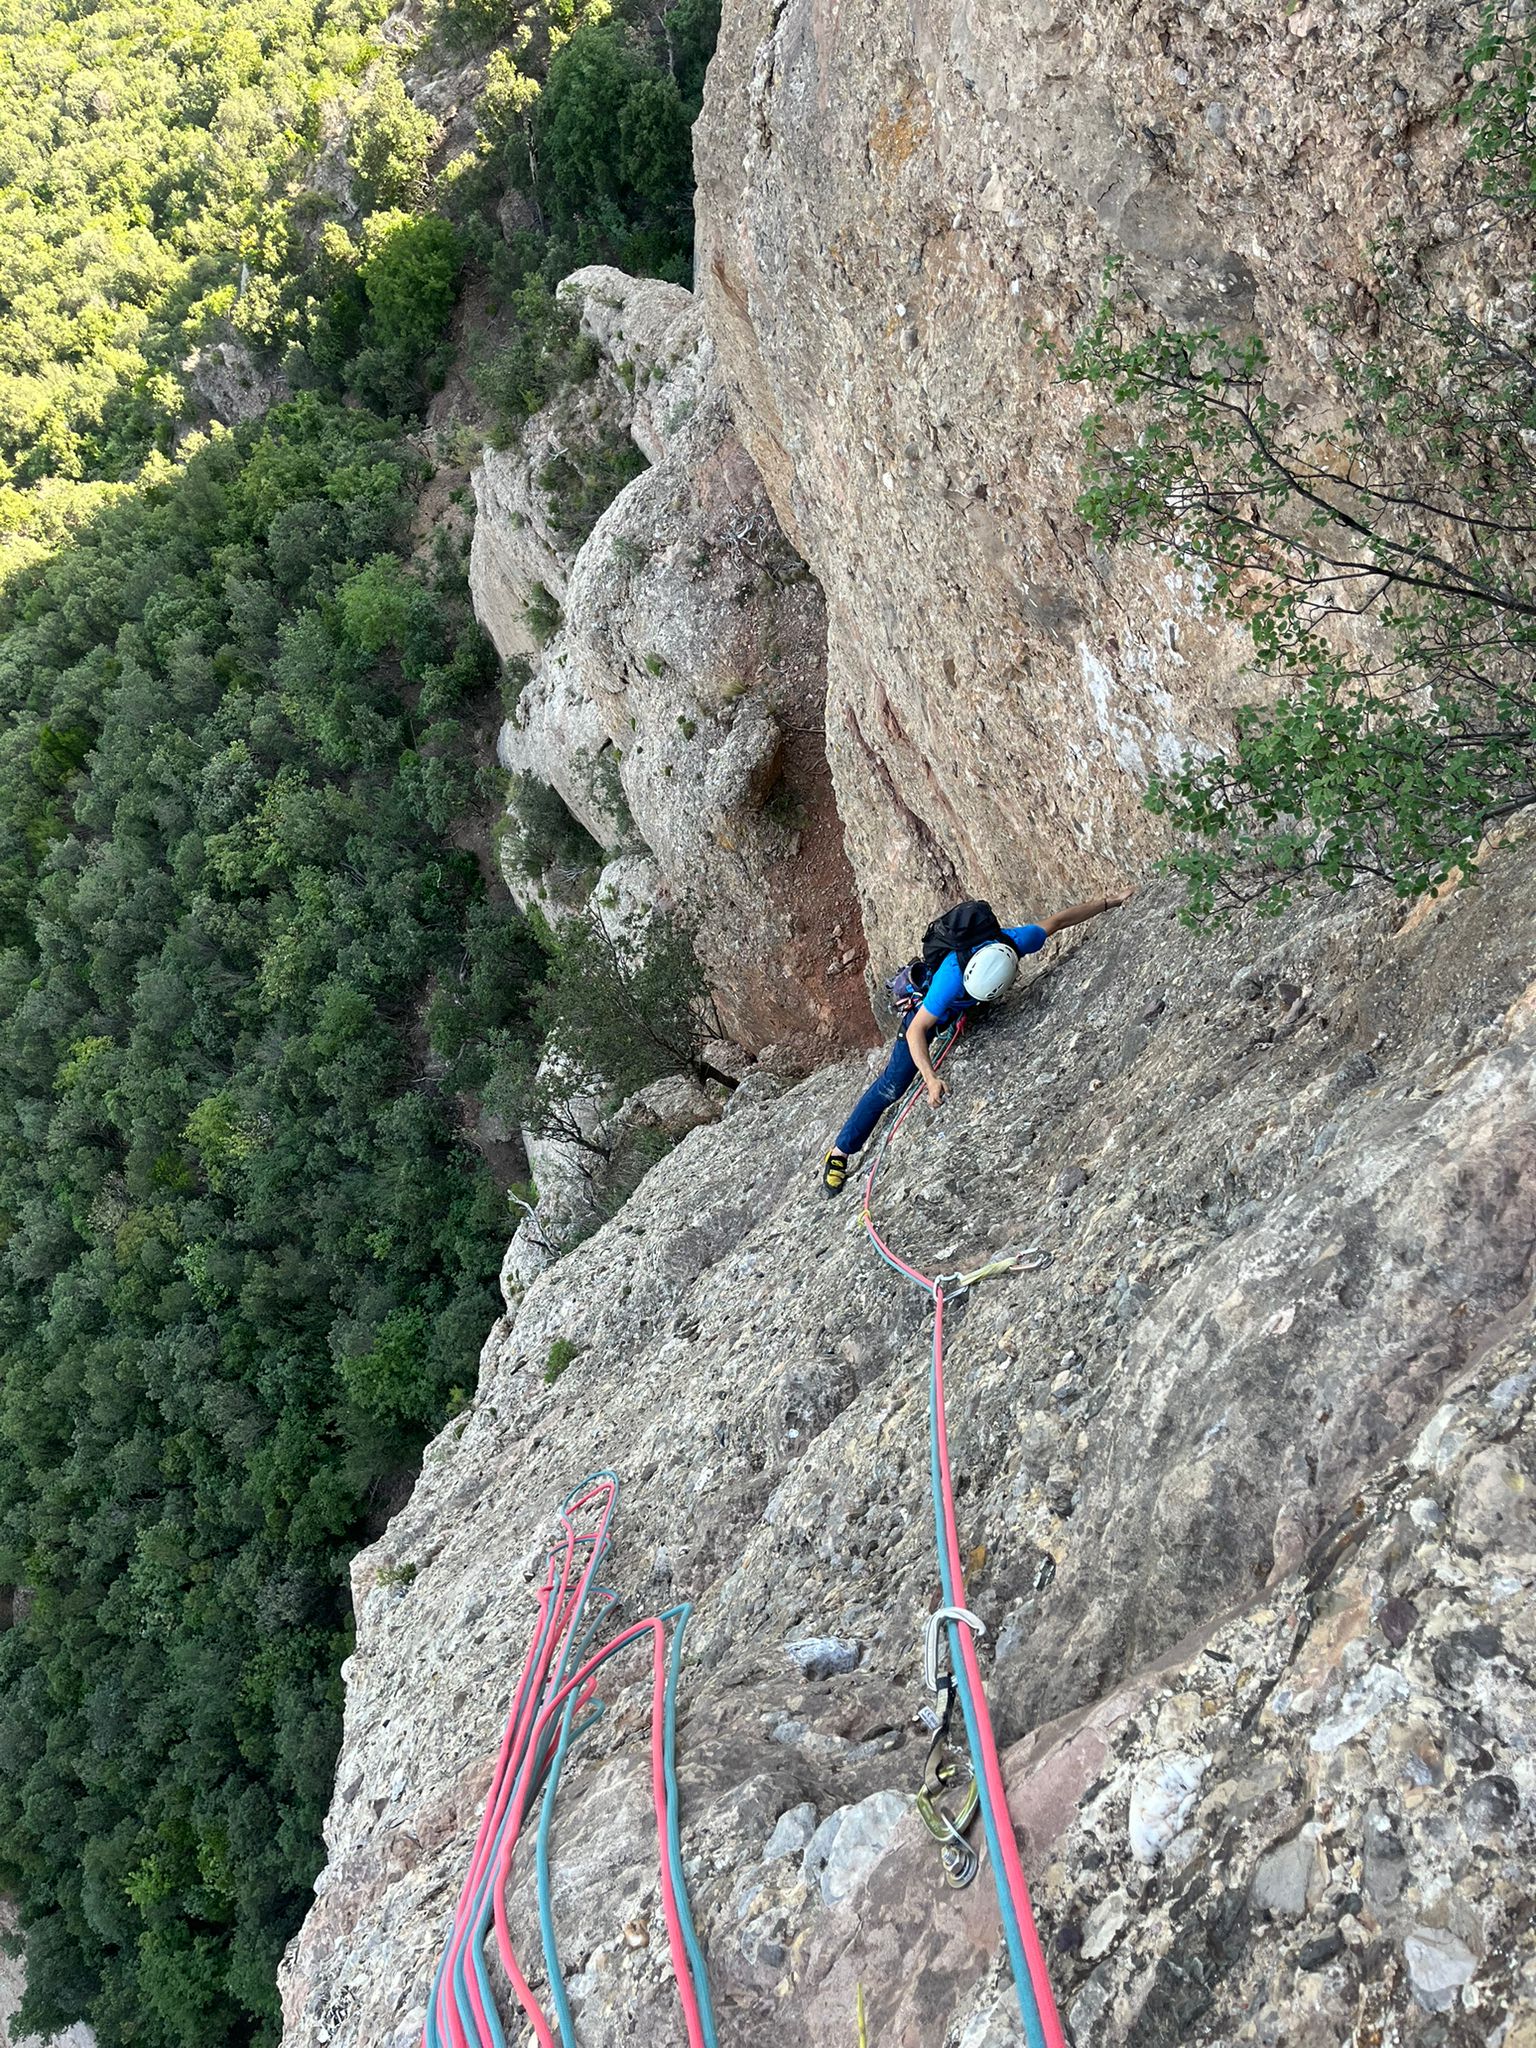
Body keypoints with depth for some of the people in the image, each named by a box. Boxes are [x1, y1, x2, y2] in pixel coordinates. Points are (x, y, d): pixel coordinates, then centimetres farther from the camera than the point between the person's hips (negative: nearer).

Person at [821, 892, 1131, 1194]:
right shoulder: (952, 977, -47)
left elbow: (1058, 921, -17)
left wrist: (1111, 902, -8)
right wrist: (931, 1079, -52)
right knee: (893, 1086, -7)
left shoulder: (1017, 941, -36)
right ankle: (840, 1152, 1)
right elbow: (917, 1030, -41)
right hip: (928, 1007, -4)